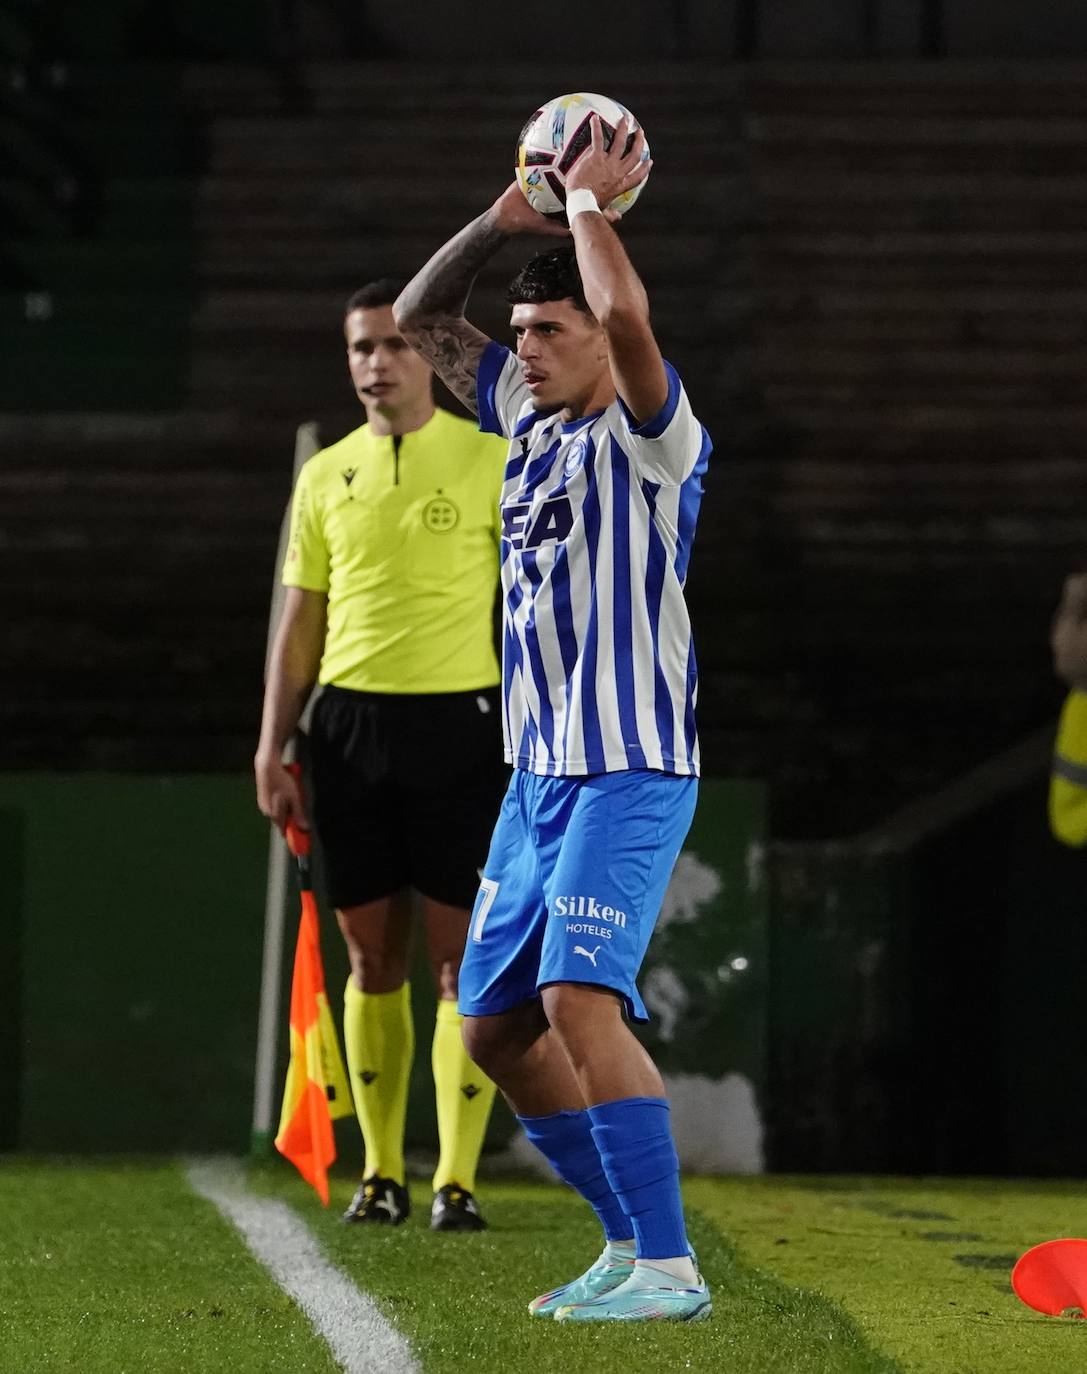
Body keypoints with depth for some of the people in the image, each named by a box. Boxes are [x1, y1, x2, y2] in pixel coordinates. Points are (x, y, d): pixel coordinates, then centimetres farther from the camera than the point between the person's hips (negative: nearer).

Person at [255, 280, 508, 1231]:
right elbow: (301, 624, 15)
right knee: (372, 956, 6)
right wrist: (272, 748, 7)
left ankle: (458, 1180, -3)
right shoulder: (326, 477, 11)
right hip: (352, 727, 3)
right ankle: (381, 1173, 14)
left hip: (459, 726, -3)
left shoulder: (493, 463, 1)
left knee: (462, 958, -6)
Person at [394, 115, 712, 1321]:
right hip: (539, 770, 9)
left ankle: (668, 1267, -19)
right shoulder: (528, 419, 13)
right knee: (495, 1026, 9)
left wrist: (588, 202, -14)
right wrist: (506, 218, 8)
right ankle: (634, 1239, 19)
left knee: (579, 999, -22)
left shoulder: (650, 436, -10)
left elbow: (625, 314, -29)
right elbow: (417, 321, 21)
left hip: (630, 768, -9)